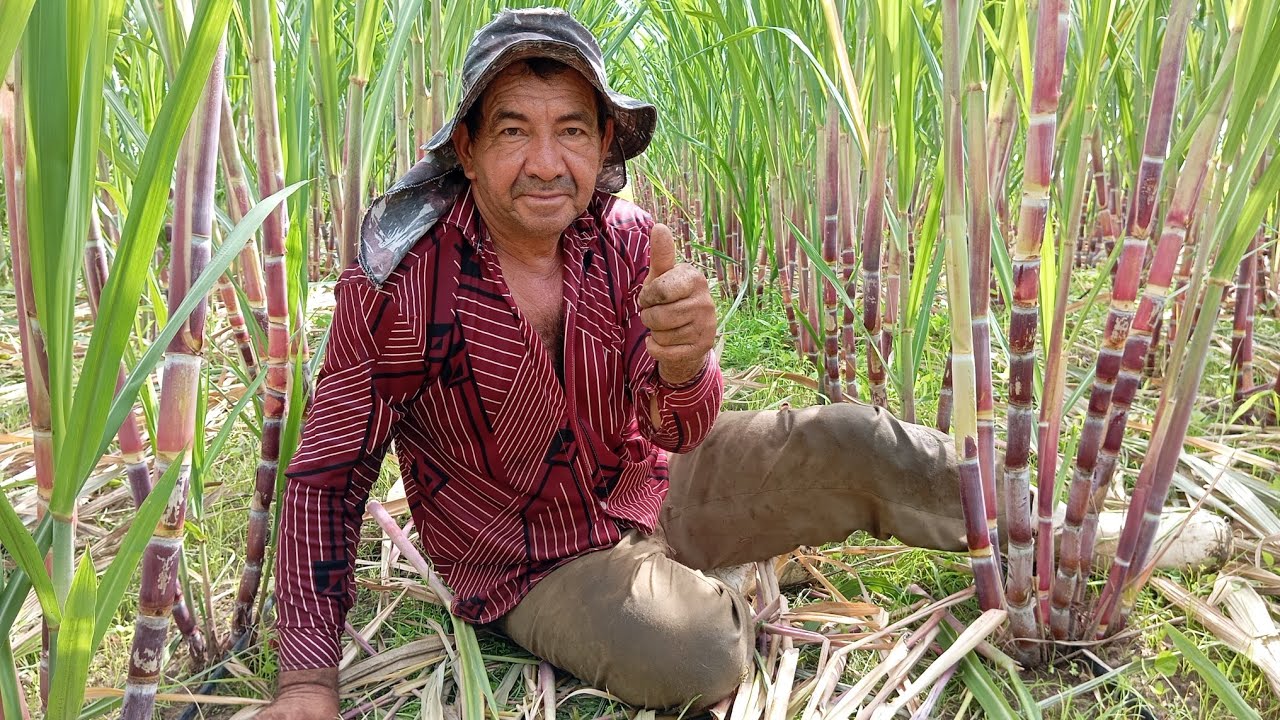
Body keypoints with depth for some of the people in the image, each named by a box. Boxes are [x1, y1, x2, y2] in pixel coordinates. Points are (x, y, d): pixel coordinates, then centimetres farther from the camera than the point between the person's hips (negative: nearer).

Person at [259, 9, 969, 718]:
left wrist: (683, 367, -42)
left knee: (848, 443, -9)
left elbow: (676, 431, -17)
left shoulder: (627, 242, -12)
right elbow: (328, 474, -16)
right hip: (532, 566, -3)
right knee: (697, 656, -29)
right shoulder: (401, 279, -23)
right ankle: (726, 606, 7)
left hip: (650, 488, 4)